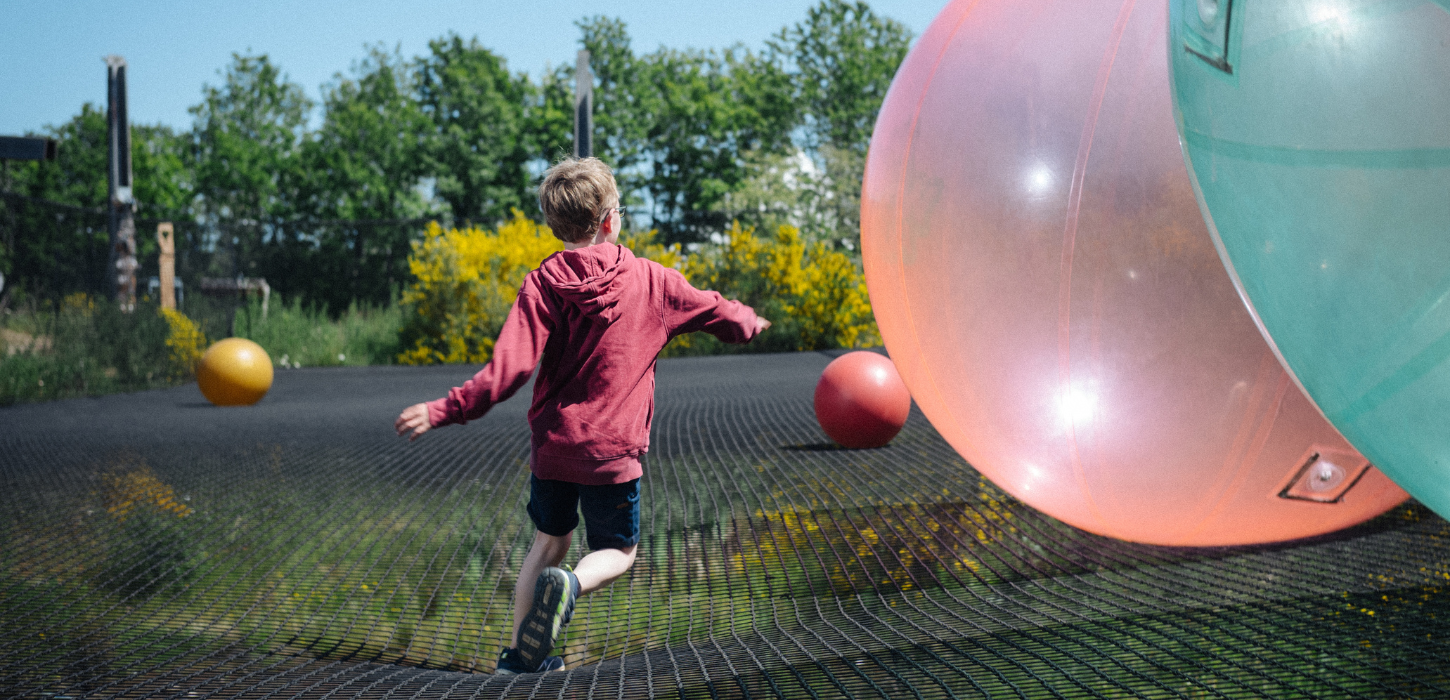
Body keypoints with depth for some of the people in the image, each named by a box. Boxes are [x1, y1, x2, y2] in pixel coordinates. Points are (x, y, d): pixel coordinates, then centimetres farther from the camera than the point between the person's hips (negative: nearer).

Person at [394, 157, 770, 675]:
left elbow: (509, 369, -18)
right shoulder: (650, 281, -5)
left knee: (549, 542, 22)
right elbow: (716, 314, 9)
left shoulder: (542, 286, -7)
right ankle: (569, 586, -19)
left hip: (552, 445, 2)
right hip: (613, 452, -2)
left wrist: (442, 411, -17)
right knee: (617, 551, 14)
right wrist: (750, 322, 32)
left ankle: (520, 653, 22)